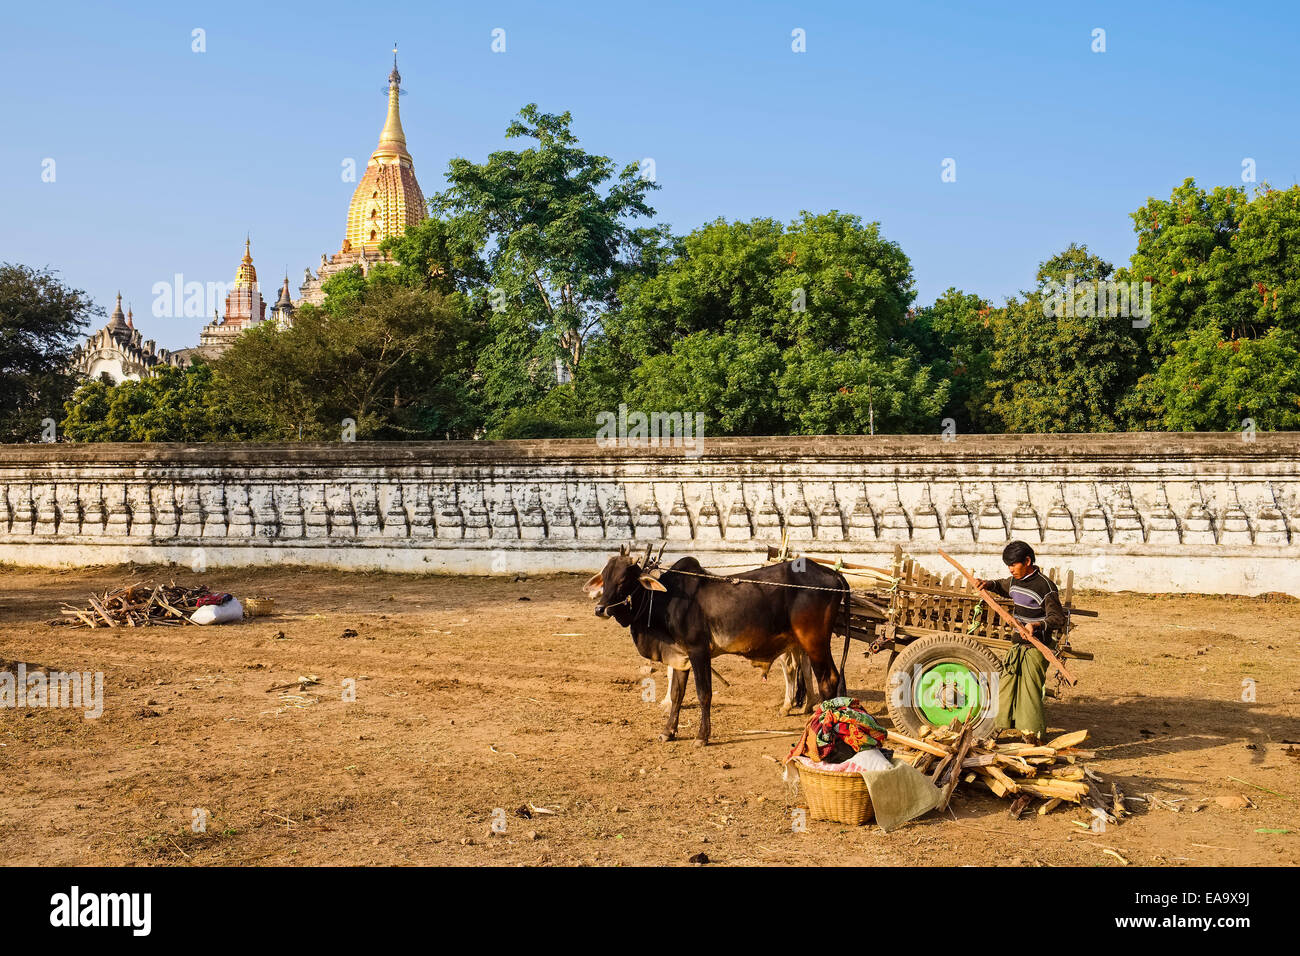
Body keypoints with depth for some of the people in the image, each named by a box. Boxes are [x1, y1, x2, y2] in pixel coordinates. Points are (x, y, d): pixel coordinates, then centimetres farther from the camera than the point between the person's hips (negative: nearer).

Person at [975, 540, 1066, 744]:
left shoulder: (1044, 587, -18)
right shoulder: (1015, 581, 8)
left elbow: (1058, 618, -17)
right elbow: (1003, 587, 33)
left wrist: (1037, 625, -34)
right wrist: (989, 585, 12)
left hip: (1037, 647, -8)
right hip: (1018, 644, 8)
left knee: (1030, 690, -9)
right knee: (1006, 684, 15)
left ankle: (1034, 735, 1)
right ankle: (999, 729, 30)